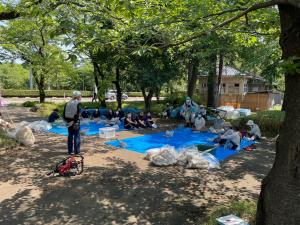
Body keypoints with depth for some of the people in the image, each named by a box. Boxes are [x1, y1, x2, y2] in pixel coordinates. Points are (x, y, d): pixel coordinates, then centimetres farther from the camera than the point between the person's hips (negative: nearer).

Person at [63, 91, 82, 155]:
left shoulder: (67, 103, 8)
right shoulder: (78, 103, -10)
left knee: (70, 136, 13)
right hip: (75, 122, -5)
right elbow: (78, 114, -20)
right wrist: (75, 122, -16)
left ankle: (70, 151, 20)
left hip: (69, 122, 6)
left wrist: (67, 121, 11)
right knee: (77, 136, 3)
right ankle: (77, 151, 7)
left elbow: (64, 114, 8)